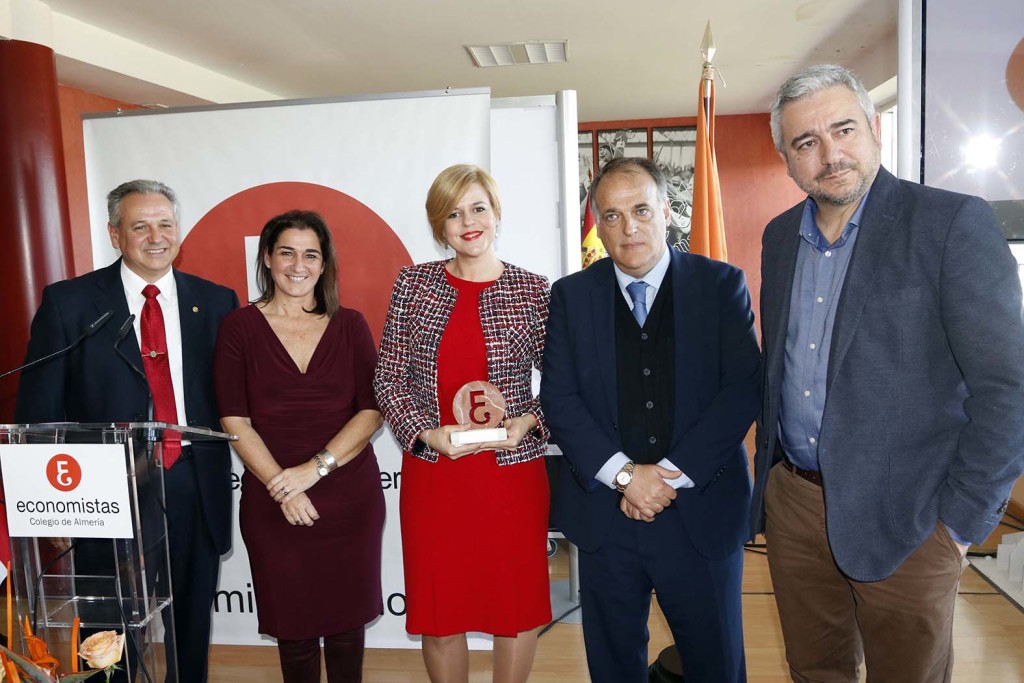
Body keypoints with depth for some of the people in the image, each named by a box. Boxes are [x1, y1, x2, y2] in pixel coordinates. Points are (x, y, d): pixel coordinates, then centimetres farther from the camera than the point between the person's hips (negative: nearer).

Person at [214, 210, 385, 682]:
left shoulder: (350, 326, 4)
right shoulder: (240, 327, 1)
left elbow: (372, 410, -3)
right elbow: (234, 421, -4)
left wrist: (314, 468, -14)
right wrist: (281, 485, -13)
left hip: (350, 497, 1)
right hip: (272, 503, -1)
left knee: (346, 618, 11)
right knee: (293, 623, 11)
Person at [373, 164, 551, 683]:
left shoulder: (533, 291, -1)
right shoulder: (413, 284, 2)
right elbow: (388, 378, 2)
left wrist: (528, 421, -14)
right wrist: (426, 432, -12)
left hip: (513, 469, 0)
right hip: (431, 471, 1)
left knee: (517, 602, 12)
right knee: (437, 605, 12)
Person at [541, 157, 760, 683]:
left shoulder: (722, 285, 0)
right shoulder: (571, 295, 4)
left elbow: (743, 388, -8)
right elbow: (559, 399, -3)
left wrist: (672, 475, -14)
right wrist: (625, 474, -14)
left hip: (702, 512, -1)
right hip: (604, 513, 1)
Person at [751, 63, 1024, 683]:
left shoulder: (954, 223, -11)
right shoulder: (780, 236, 7)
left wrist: (961, 521, -13)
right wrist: (769, 470, 12)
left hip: (902, 517, -5)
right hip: (793, 502, 5)